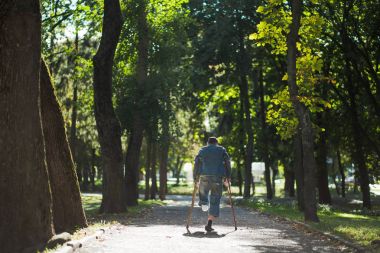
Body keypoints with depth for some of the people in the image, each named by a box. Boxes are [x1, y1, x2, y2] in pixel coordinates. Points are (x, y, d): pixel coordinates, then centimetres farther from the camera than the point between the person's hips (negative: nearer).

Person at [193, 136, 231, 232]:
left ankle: (204, 203, 3)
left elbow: (196, 164, 6)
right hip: (218, 177, -1)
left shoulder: (202, 150, 14)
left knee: (202, 191, 32)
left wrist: (195, 178, 8)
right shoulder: (222, 150, 13)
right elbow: (227, 163, 4)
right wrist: (227, 177, 5)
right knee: (215, 201, 3)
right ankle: (209, 224, -5)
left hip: (204, 177, 1)